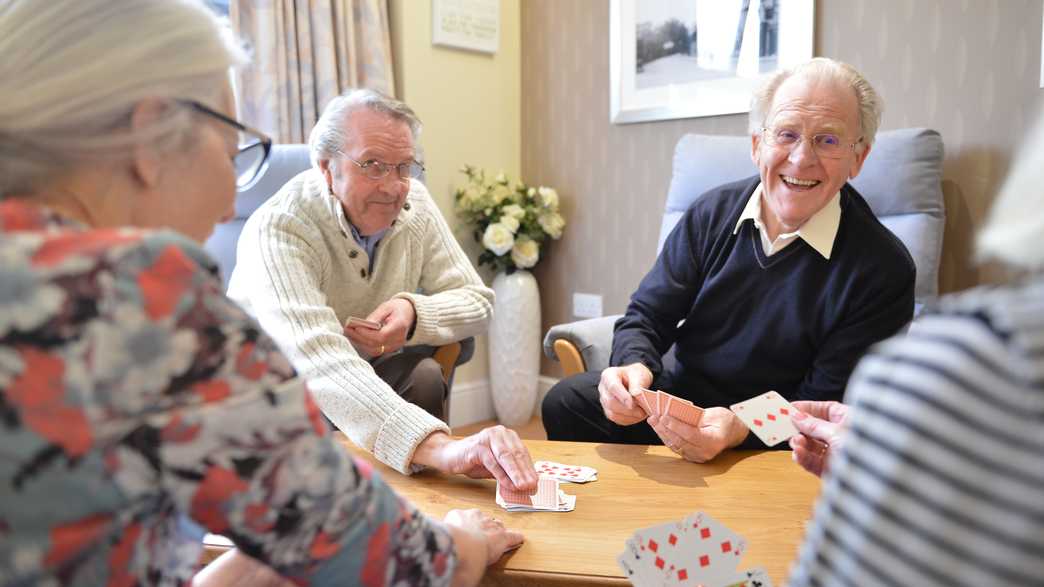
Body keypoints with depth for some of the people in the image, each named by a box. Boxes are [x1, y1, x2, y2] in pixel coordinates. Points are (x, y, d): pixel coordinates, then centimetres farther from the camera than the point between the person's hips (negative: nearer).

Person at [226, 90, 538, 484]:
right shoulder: (277, 231, -28)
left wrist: (414, 313, -28)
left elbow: (478, 302, -4)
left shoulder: (413, 204, -9)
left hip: (368, 372, 5)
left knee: (425, 378, -26)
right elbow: (320, 363, -44)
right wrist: (436, 446, -58)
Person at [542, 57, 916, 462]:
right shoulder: (711, 215, -3)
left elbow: (826, 408, -15)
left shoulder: (883, 269, -16)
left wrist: (741, 429, -35)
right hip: (679, 392, 4)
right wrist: (635, 366, -25)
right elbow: (647, 315, -1)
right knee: (566, 402, -12)